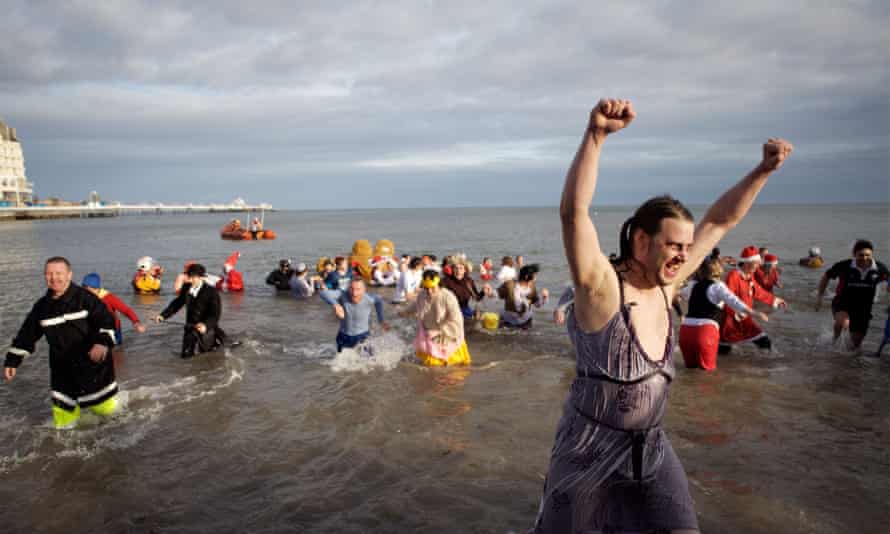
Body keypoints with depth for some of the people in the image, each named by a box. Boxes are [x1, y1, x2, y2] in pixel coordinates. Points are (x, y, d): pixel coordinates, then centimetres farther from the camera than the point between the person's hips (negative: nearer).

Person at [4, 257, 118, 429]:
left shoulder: (85, 298, -13)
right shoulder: (42, 306, 1)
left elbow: (106, 320, -19)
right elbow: (26, 335, 11)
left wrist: (103, 342, -36)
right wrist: (12, 361, 11)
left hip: (92, 362, -4)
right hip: (62, 368, 4)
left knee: (105, 408, 7)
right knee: (63, 423, 9)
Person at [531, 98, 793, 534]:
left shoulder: (665, 285, -3)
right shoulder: (601, 286, -21)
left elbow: (720, 221, 5)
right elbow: (573, 211, -36)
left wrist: (764, 170, -2)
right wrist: (596, 135, -46)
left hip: (652, 449, 6)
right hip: (590, 449, -5)